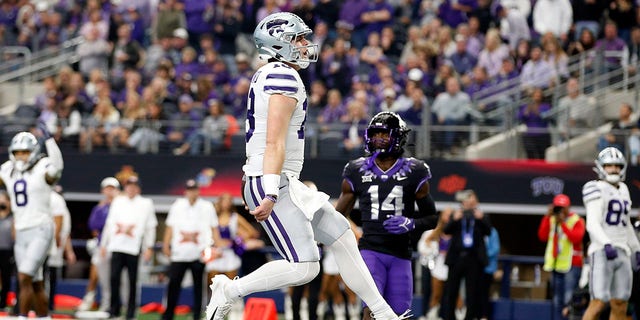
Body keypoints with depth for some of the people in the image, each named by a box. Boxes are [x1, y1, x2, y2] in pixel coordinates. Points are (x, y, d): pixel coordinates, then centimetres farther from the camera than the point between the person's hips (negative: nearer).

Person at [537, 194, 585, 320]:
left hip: (571, 265, -6)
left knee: (569, 299, -17)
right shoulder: (552, 220, 13)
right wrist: (547, 217, -6)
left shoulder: (577, 221, -2)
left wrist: (563, 223, -19)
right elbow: (542, 236, 0)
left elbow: (576, 238, -17)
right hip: (556, 265, 6)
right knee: (557, 300, 8)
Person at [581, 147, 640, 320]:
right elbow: (592, 224, -16)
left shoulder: (622, 189, 18)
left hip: (622, 253, 8)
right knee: (599, 303, -14)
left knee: (620, 306, 5)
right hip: (602, 253, -8)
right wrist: (607, 245, -30)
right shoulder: (597, 189, -6)